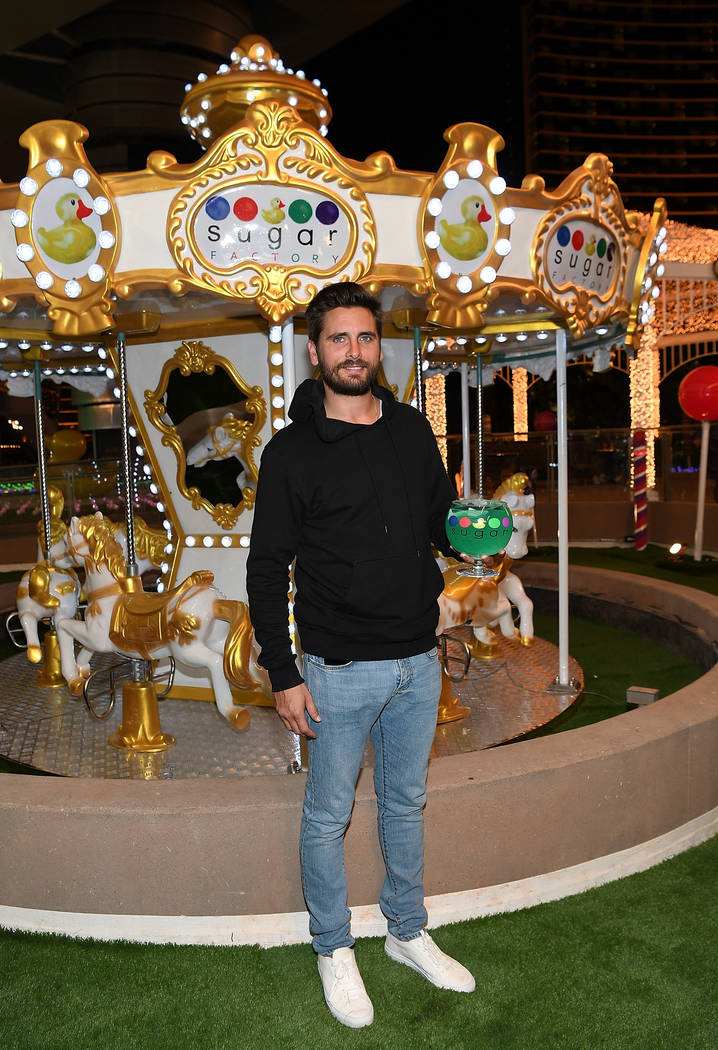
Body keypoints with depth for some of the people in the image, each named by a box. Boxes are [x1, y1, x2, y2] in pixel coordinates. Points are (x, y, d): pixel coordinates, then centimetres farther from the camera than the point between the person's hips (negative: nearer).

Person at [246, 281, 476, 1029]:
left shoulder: (411, 430, 5)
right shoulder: (292, 451, -9)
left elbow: (442, 518, 15)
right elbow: (267, 569, -8)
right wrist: (282, 675, -11)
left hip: (419, 662, 5)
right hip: (342, 668, -4)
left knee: (406, 804, 20)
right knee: (329, 816, 11)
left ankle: (408, 933, 39)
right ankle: (333, 949, 33)